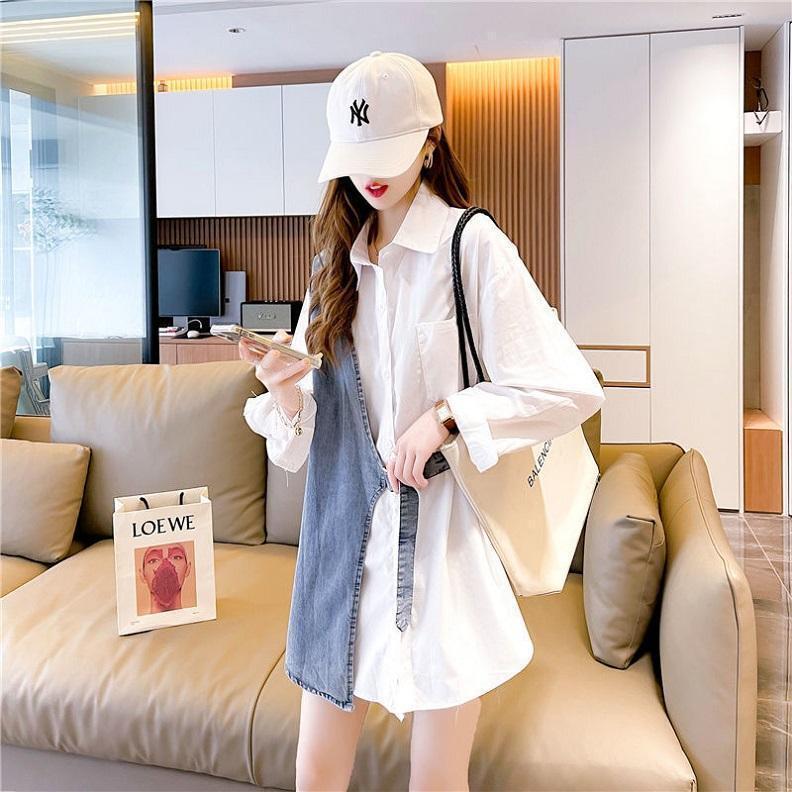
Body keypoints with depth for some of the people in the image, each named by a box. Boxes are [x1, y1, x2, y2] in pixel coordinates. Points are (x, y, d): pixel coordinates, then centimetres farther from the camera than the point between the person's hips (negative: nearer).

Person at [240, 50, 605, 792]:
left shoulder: (472, 244, -6)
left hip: (440, 542, -4)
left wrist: (446, 414, -19)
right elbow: (301, 438, 9)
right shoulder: (336, 262, 10)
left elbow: (572, 389, -11)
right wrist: (285, 389, -12)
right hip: (344, 541, 5)